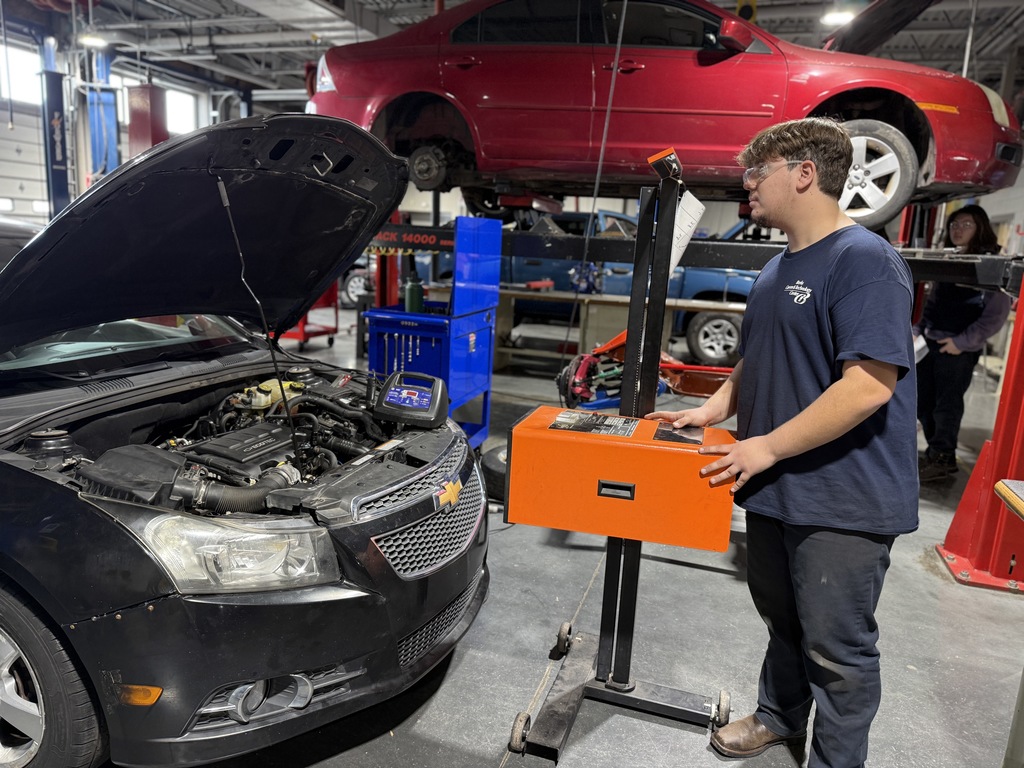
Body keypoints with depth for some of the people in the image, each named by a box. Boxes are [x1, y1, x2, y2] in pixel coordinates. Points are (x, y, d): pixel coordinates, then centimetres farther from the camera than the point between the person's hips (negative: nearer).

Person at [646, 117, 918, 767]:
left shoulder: (866, 261, -18)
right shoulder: (779, 268, 12)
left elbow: (869, 386, -25)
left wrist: (766, 447, -22)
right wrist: (712, 410, 6)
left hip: (844, 500, -9)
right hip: (775, 488, 9)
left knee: (836, 643, 7)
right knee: (782, 615, 24)